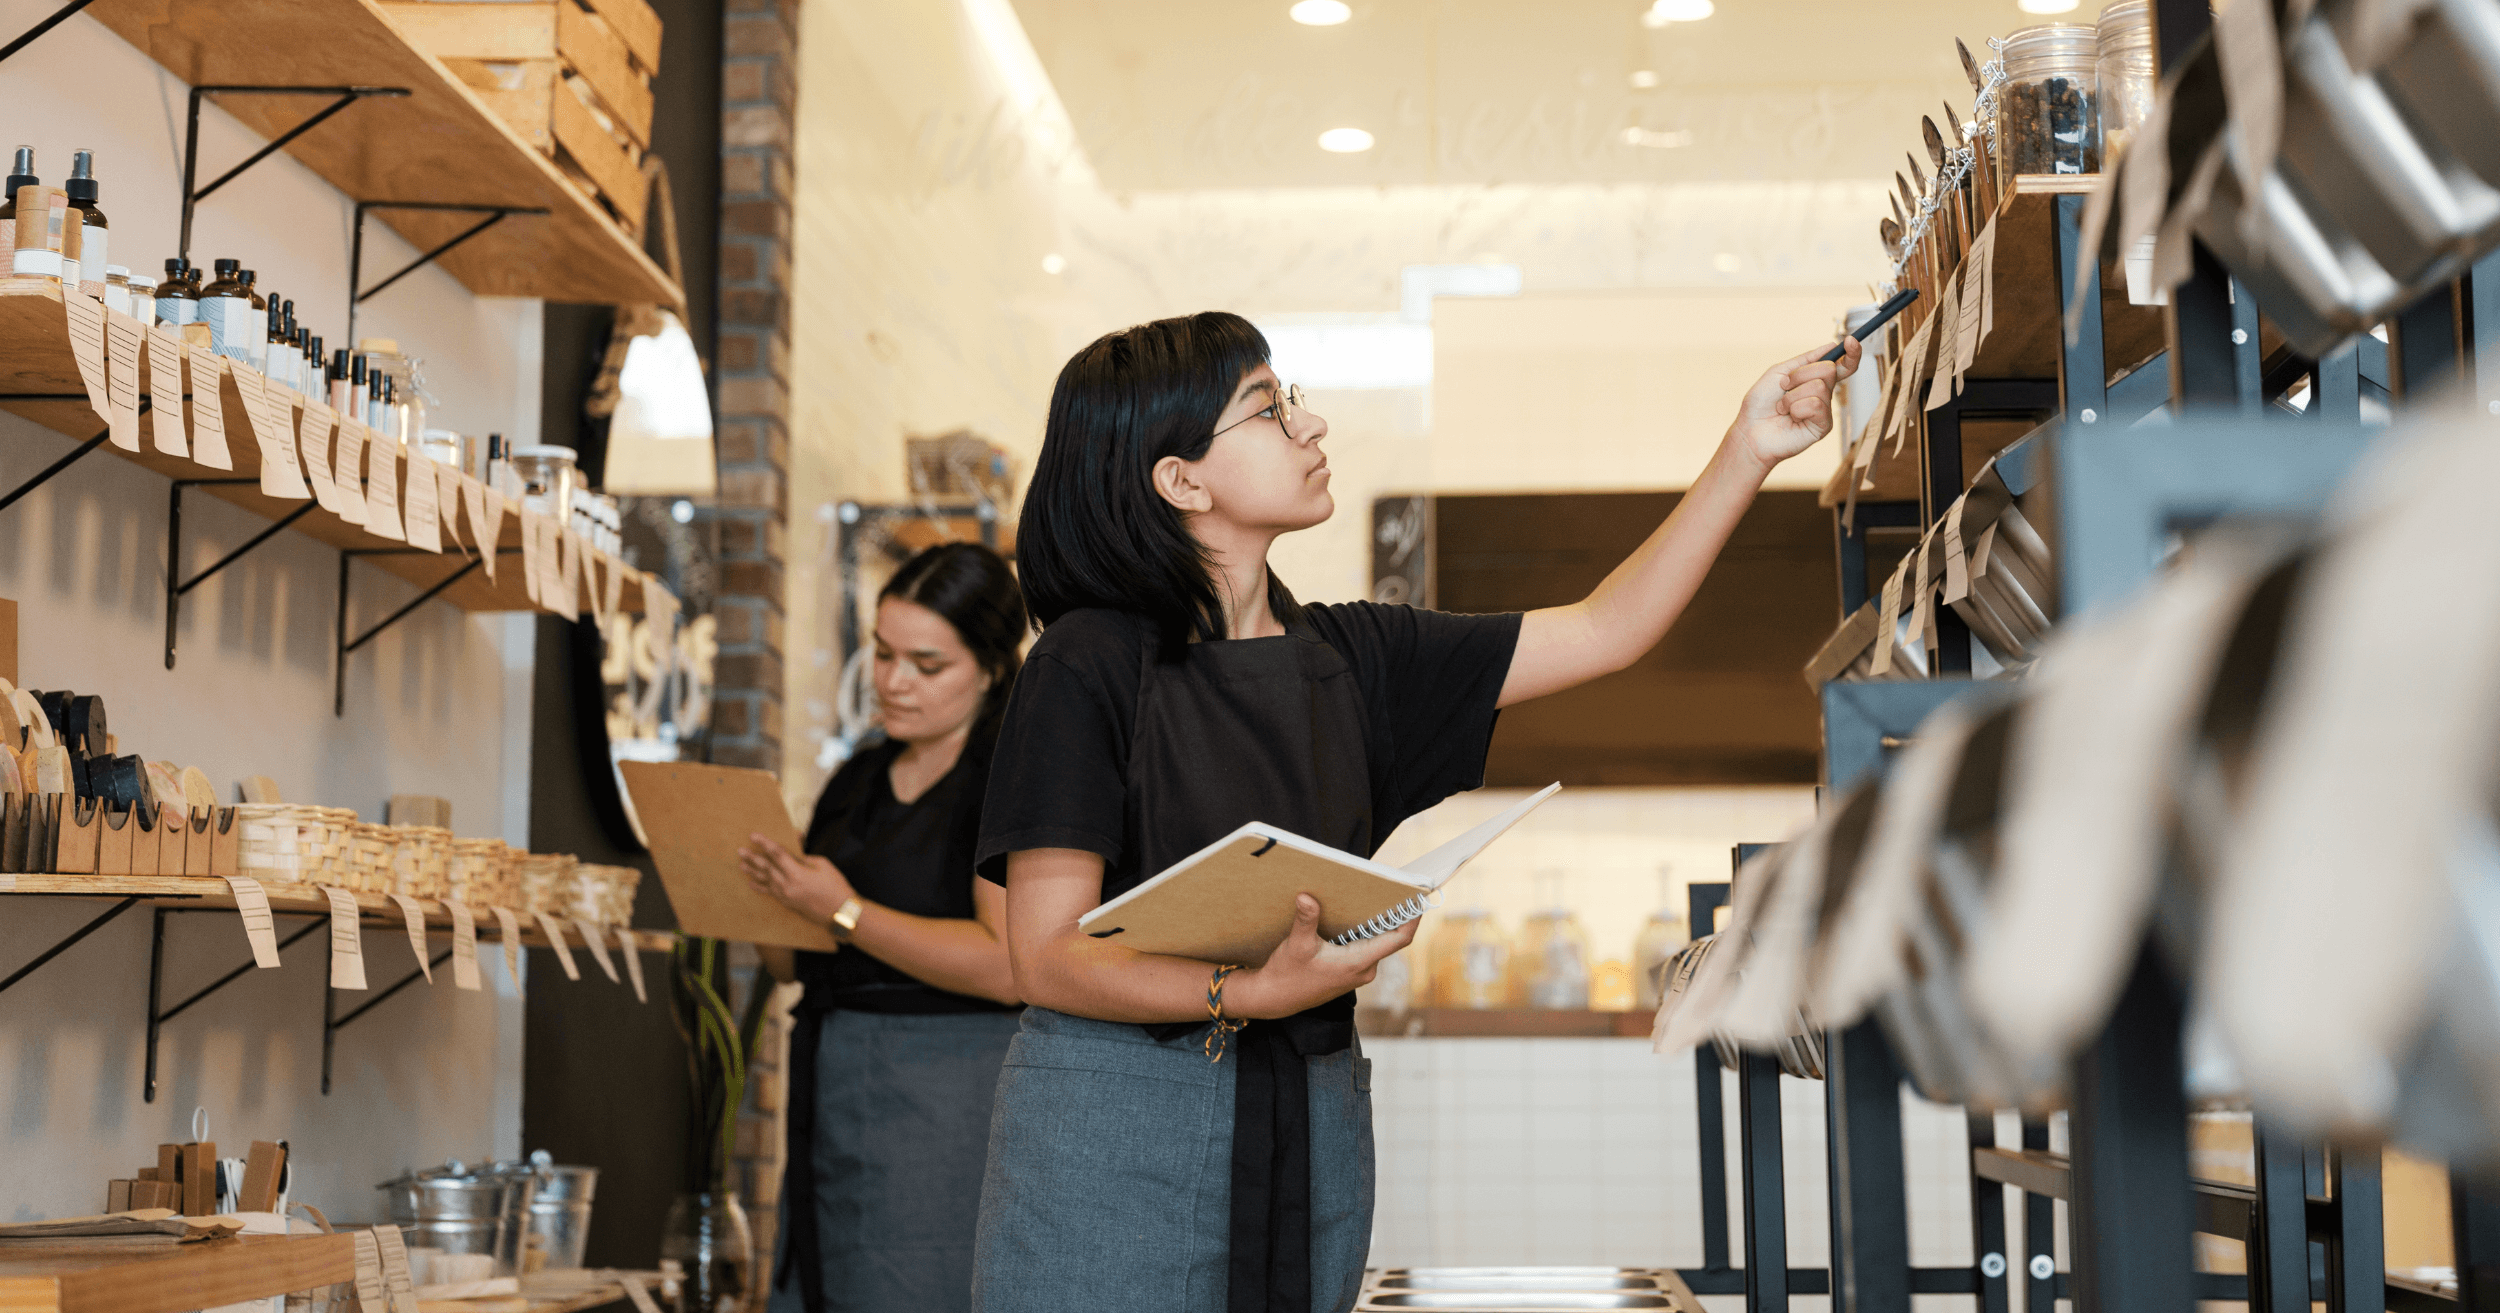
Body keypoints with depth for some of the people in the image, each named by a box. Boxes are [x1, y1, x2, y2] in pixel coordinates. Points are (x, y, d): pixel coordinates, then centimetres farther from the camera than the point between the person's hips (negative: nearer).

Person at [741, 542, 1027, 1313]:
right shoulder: (859, 781, 16)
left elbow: (1007, 967, -21)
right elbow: (796, 961, 21)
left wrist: (844, 912, -18)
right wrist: (768, 897, 0)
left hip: (946, 1100, -8)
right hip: (829, 1087, 8)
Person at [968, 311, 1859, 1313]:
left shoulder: (1344, 656, 9)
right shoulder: (1089, 665, -8)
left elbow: (1605, 631, 11)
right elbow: (1046, 956, -12)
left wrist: (1749, 450, 7)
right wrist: (1253, 993, -26)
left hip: (1314, 1118, 5)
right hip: (1114, 1124, -5)